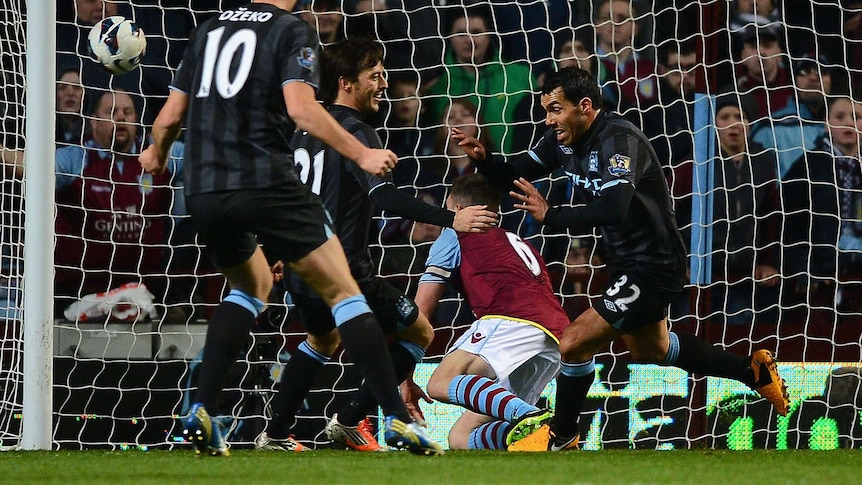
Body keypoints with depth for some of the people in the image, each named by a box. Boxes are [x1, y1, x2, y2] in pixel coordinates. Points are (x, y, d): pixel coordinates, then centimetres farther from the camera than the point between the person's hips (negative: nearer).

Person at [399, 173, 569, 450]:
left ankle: (530, 418, -47)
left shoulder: (455, 235, 19)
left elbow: (419, 312, 15)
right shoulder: (521, 245, 38)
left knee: (442, 383, -25)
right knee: (461, 438, 6)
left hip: (517, 320, -7)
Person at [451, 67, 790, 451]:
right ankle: (754, 371, 44)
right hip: (626, 262, 11)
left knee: (573, 344, -14)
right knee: (649, 350, 30)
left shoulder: (619, 140, -27)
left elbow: (614, 209, -42)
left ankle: (561, 436, 9)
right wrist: (482, 159, -16)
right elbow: (514, 179, 4)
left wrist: (551, 216, -45)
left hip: (652, 267, -10)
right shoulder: (565, 138, -2)